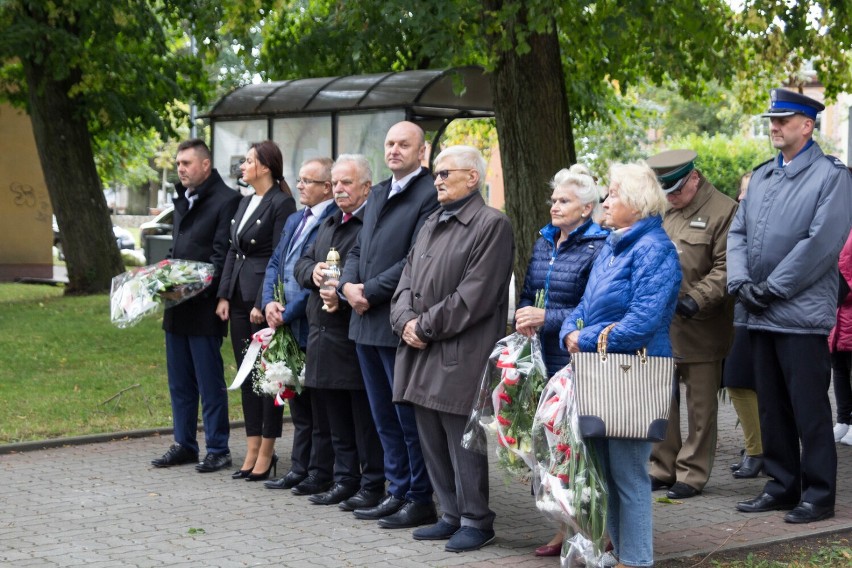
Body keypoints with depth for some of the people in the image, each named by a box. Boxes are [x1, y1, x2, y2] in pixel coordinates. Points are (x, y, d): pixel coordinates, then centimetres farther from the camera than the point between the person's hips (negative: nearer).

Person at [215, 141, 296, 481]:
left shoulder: (281, 204, -11)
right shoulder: (245, 203, 15)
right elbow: (232, 251, 16)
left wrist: (262, 303, -17)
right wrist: (224, 295, 8)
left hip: (263, 299, -9)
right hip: (239, 299, 9)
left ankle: (266, 452, 5)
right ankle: (252, 450, 16)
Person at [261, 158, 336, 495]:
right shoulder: (294, 220, 17)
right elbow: (274, 264, 17)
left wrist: (288, 314, -15)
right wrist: (269, 301, 0)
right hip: (288, 327, 9)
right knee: (298, 402, 15)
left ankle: (320, 474, 7)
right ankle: (299, 469, 22)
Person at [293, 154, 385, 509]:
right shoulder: (328, 225, 19)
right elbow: (301, 264, 19)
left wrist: (344, 295, -24)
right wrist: (313, 272, -3)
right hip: (324, 333, 9)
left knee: (365, 417, -2)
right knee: (336, 416, 14)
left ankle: (372, 484, 6)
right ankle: (345, 479, 22)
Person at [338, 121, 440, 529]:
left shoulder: (429, 196, -11)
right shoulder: (377, 194, 17)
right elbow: (358, 249, 19)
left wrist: (370, 292, -16)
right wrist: (348, 284, -1)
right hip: (367, 323, 9)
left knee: (410, 416, 0)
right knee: (384, 417, 14)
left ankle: (420, 499, 9)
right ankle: (397, 492, 24)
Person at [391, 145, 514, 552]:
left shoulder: (492, 225, -8)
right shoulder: (432, 223, 19)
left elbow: (474, 296, -16)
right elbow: (407, 280, 16)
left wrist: (426, 326, -14)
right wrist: (405, 321, -3)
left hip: (460, 358, -8)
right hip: (421, 353, 8)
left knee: (462, 442, -3)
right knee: (433, 442, 12)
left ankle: (475, 521, 8)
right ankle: (451, 515, 23)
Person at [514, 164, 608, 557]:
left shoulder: (597, 248, -9)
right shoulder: (544, 243, 15)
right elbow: (528, 293, 21)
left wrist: (547, 318, -17)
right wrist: (523, 316, -1)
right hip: (546, 361, 7)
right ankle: (566, 529, 19)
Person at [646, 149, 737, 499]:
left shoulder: (724, 211, -6)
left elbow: (724, 269, -12)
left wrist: (696, 300, -21)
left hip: (700, 328, -6)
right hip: (659, 326, 6)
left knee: (700, 405, 3)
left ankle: (693, 475, 11)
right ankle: (662, 469, 21)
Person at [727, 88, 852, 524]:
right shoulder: (761, 176, 16)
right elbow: (738, 232, 15)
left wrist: (771, 288, -15)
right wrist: (740, 282, -2)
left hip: (803, 314, -7)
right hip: (762, 315, 7)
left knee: (809, 410, -2)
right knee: (772, 407, 12)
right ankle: (781, 486, 22)